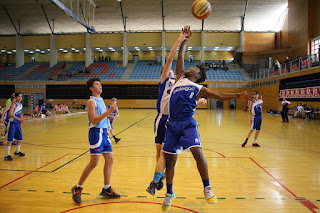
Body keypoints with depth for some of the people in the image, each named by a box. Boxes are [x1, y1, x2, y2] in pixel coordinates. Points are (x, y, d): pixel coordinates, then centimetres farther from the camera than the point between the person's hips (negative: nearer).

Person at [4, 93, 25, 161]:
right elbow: (10, 114, -29)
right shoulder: (14, 104, -15)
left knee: (20, 138, 14)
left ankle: (17, 151, 33)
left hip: (18, 123, 8)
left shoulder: (20, 105, 9)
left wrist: (21, 118, 7)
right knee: (10, 140, -7)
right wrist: (18, 119, -36)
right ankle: (7, 156, -2)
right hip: (12, 123, -8)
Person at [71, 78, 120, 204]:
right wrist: (108, 111, -23)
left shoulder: (101, 100, 18)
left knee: (109, 160, 8)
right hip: (96, 132, -9)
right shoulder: (91, 101, -9)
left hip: (104, 132, 9)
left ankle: (106, 189, 19)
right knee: (94, 163, -10)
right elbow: (94, 120, -19)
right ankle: (77, 189, 5)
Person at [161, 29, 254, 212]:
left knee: (197, 152, -20)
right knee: (170, 159, 5)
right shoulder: (180, 77, 19)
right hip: (173, 124, 3)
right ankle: (169, 194, 23)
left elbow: (220, 96, 8)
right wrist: (185, 39, 30)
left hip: (188, 123, -3)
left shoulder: (199, 89, 11)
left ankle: (207, 189, -1)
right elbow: (181, 56, 24)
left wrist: (240, 95, -2)